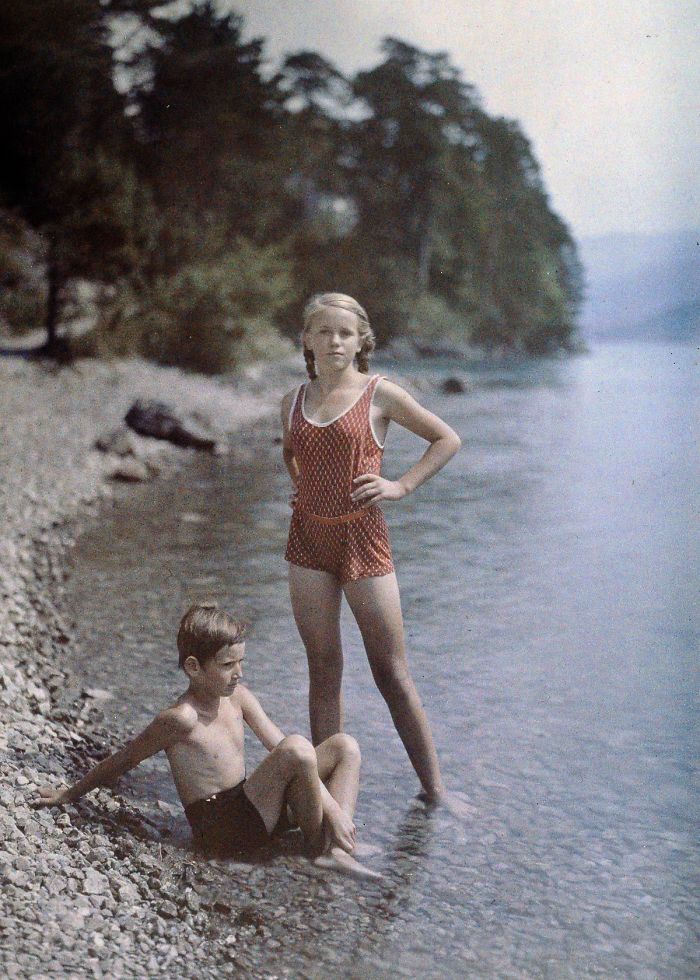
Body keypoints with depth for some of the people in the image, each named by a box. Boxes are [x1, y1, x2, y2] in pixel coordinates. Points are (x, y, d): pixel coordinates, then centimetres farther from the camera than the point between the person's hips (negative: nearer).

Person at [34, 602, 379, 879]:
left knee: (345, 746, 1)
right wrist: (69, 794, 3)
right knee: (298, 747, -31)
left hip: (256, 811, 9)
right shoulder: (181, 719, -19)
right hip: (222, 829, -8)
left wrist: (330, 804, -4)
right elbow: (124, 759, -7)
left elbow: (282, 748, 3)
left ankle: (338, 850, -12)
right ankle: (319, 846, -10)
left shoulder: (237, 696, 4)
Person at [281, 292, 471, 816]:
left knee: (393, 673, 2)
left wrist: (401, 486, -4)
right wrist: (301, 486, 11)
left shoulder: (379, 393, -4)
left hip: (362, 539, -4)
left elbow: (447, 439, 3)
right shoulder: (294, 400, 8)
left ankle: (434, 787, 14)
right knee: (323, 671, 9)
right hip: (309, 540, 4)